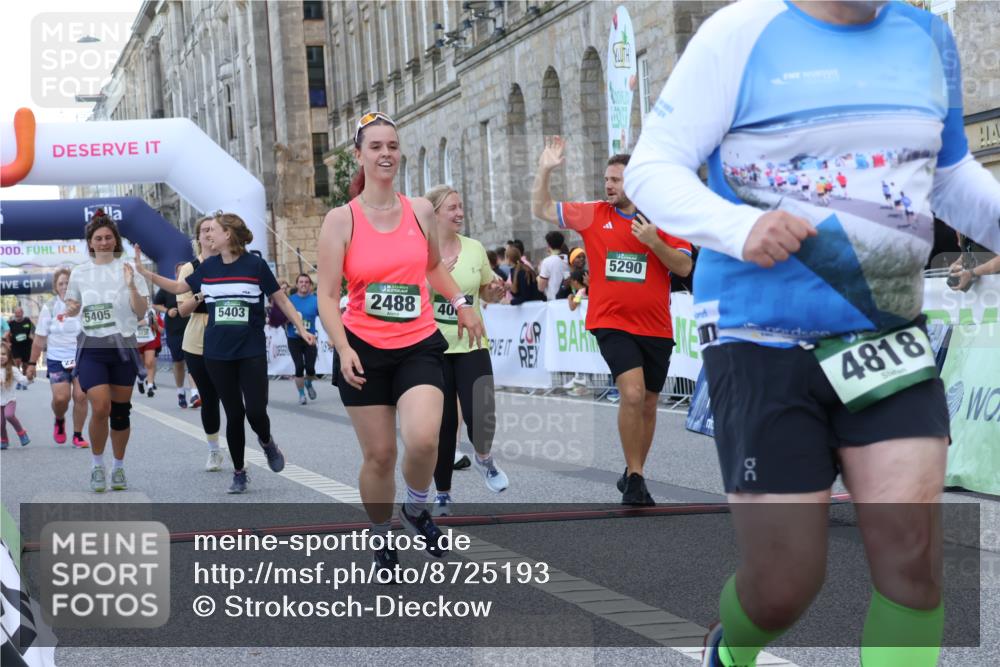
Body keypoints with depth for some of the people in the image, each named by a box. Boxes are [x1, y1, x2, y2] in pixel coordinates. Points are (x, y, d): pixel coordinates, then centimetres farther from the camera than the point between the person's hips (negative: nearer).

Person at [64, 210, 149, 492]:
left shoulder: (128, 268, 0)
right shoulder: (79, 273, 4)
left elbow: (141, 312, -3)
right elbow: (72, 307, 17)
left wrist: (132, 285, -19)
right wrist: (70, 310, -7)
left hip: (123, 347, 0)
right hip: (92, 348, 0)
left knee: (120, 411, 6)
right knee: (101, 408, -15)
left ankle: (119, 467, 22)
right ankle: (97, 464, 4)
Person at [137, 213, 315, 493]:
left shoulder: (255, 265, -7)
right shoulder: (208, 267, 4)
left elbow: (281, 299, -1)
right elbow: (178, 287, 17)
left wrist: (302, 329, -8)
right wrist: (144, 272, 8)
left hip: (251, 352, -3)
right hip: (218, 354, 3)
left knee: (255, 411, -11)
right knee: (233, 414, 6)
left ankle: (267, 443, 23)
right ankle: (239, 472, 19)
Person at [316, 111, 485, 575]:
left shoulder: (420, 211, 5)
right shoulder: (341, 220, -4)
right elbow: (327, 295, -6)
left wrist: (461, 303, 14)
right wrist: (343, 348, -18)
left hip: (419, 346, 1)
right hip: (364, 350, -1)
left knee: (422, 440, -22)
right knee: (379, 455, 2)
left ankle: (416, 510, 9)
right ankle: (382, 542, 25)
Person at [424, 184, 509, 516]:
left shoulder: (475, 248, 4)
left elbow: (487, 293, 16)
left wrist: (496, 291, -5)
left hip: (470, 345, 2)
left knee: (480, 415, -13)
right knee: (443, 422, 2)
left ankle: (484, 458, 22)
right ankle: (443, 494, 17)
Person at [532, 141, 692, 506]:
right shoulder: (593, 214, 2)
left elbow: (684, 267, -5)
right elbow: (542, 210, 7)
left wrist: (654, 242, -18)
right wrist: (545, 170, -5)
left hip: (655, 327, 2)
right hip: (612, 323, -2)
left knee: (648, 404, 13)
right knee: (632, 394, -21)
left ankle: (634, 474, 30)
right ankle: (634, 479, -11)